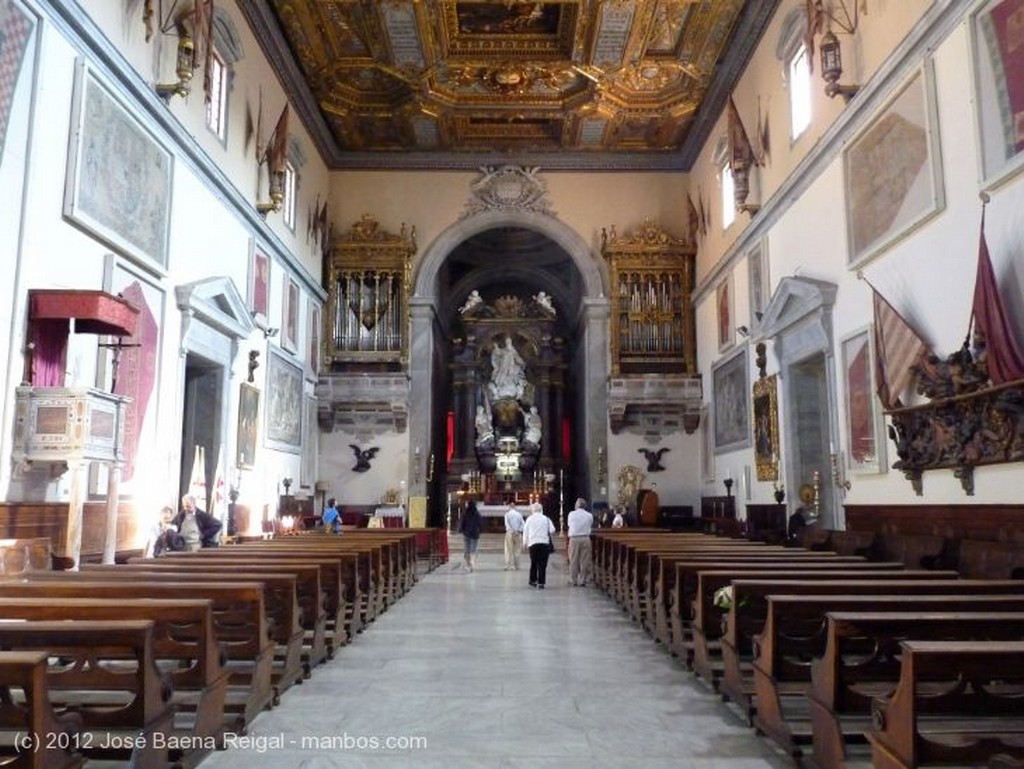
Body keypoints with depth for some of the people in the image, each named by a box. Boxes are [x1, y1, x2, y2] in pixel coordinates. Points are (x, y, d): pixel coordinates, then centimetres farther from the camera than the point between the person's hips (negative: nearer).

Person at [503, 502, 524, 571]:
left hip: (510, 533, -2)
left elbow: (507, 523, -11)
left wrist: (512, 531, -13)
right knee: (517, 550, 7)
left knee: (509, 550, 1)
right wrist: (518, 531, -5)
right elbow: (522, 524, 0)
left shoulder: (507, 514, 1)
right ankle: (516, 566, 6)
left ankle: (508, 566, -4)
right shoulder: (519, 514, 8)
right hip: (518, 534, 2)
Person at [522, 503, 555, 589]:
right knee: (542, 564, 1)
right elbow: (552, 530, 0)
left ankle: (533, 581, 20)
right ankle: (541, 583, -2)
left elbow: (525, 532, 8)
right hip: (544, 543, -1)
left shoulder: (529, 519, 6)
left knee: (533, 563, 14)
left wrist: (525, 543, 18)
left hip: (532, 543, 1)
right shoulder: (546, 519, 4)